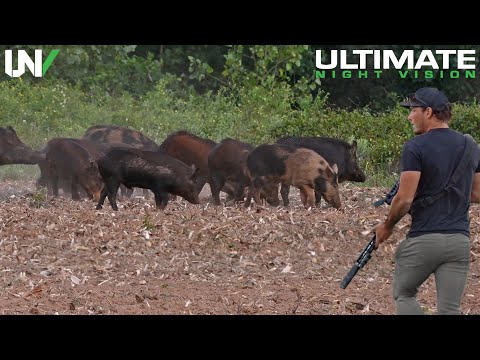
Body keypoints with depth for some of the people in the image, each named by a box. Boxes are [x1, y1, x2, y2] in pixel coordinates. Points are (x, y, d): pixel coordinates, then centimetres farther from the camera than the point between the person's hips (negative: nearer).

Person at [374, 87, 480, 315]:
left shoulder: (415, 148, -9)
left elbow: (405, 199, -13)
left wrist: (387, 227, 3)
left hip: (424, 239, -4)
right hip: (460, 240, 4)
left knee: (403, 294, 16)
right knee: (449, 309, 4)